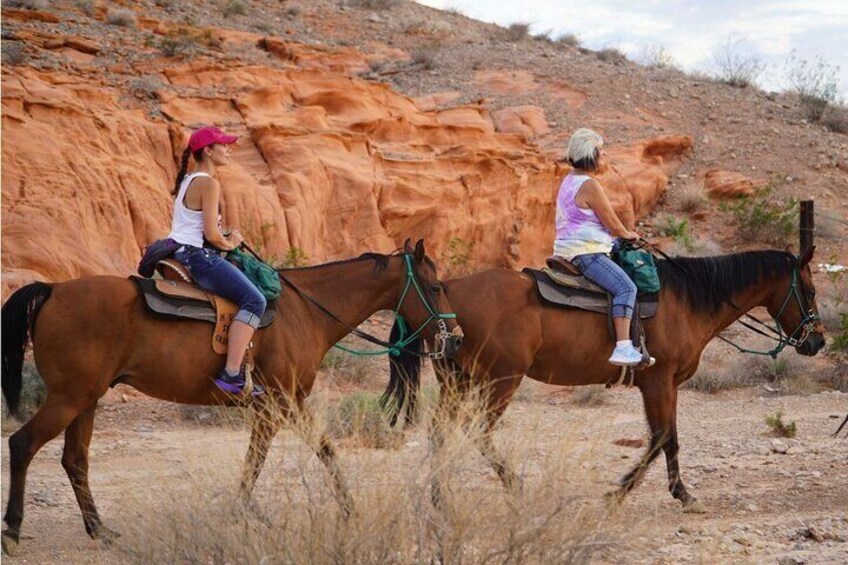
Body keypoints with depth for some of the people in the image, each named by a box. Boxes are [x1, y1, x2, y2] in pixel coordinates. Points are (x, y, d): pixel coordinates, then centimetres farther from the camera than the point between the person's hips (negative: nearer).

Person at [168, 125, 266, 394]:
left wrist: (227, 238, 14)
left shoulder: (188, 180, 17)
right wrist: (229, 243, 0)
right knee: (254, 299, -20)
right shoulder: (209, 183, -13)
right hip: (197, 256, -11)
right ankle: (232, 375, -31)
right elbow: (211, 235, -19)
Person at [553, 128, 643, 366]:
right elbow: (613, 224, -11)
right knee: (626, 287, -21)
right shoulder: (590, 186, -17)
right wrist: (628, 234, 10)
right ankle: (623, 347, -35)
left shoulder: (569, 181, 15)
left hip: (568, 247, 11)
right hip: (585, 253, -11)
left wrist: (622, 235, 23)